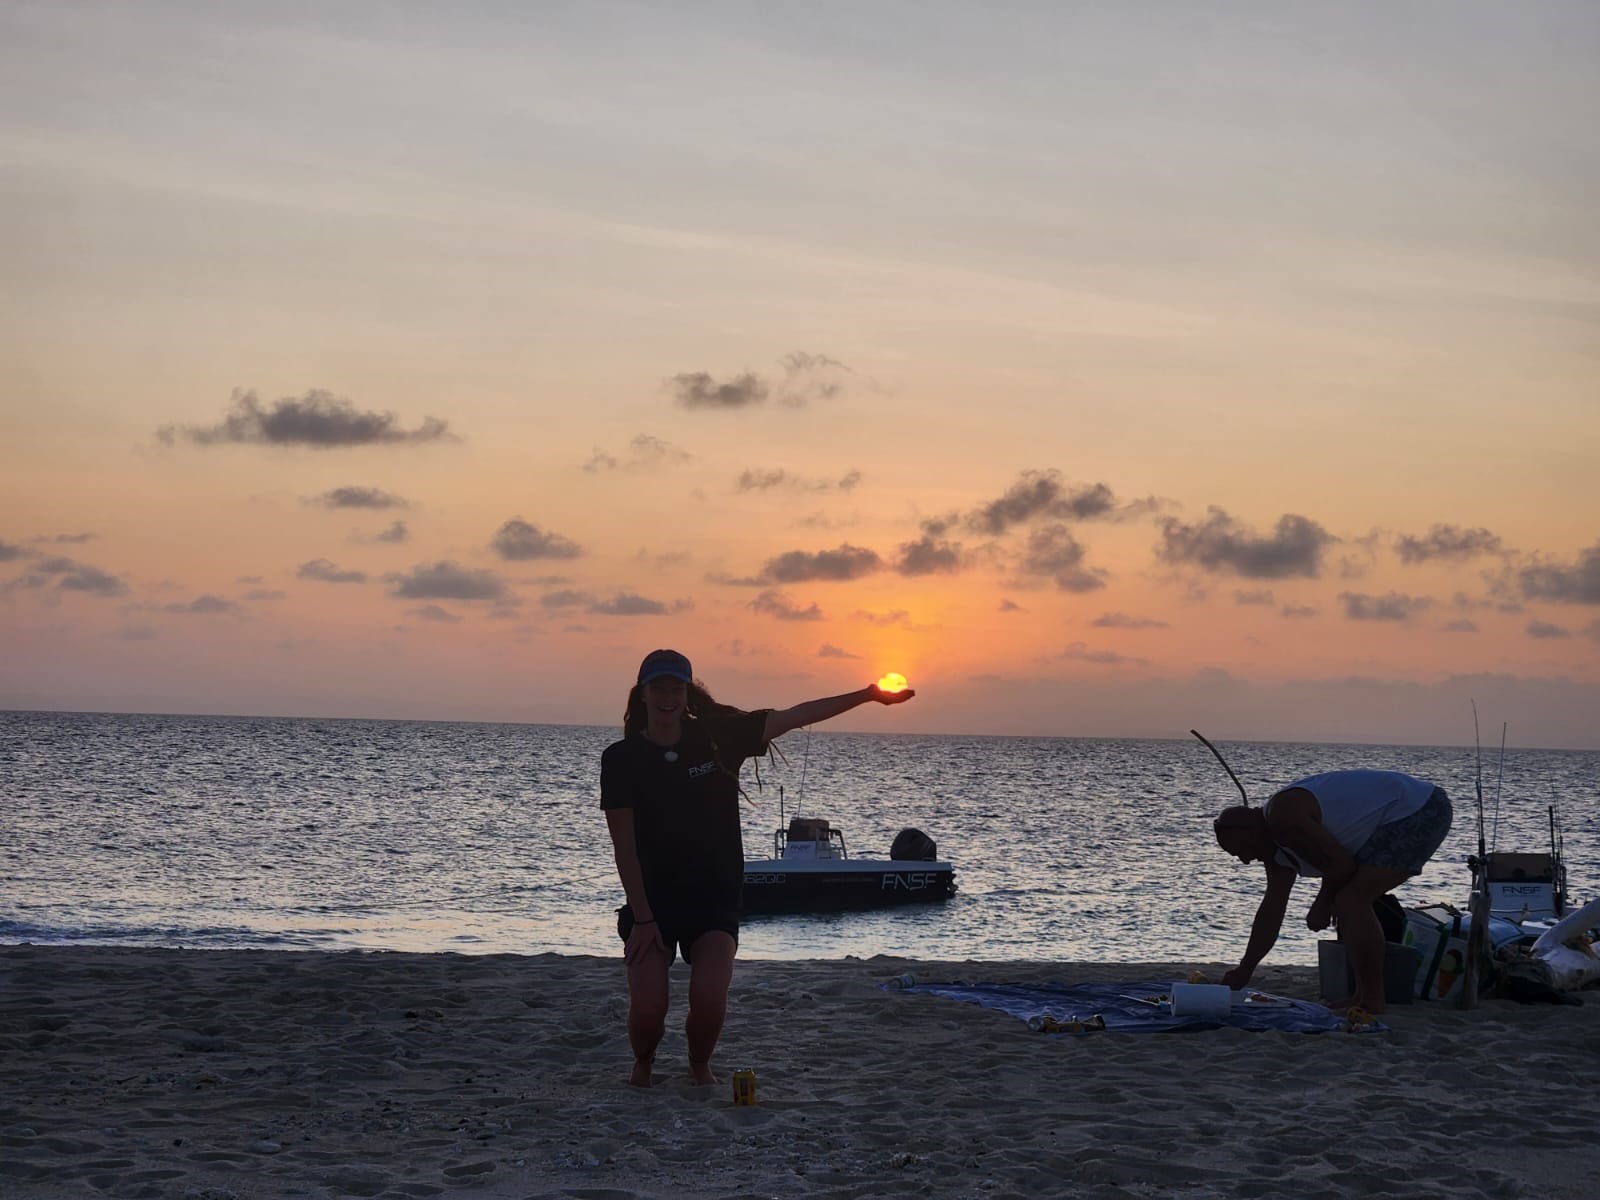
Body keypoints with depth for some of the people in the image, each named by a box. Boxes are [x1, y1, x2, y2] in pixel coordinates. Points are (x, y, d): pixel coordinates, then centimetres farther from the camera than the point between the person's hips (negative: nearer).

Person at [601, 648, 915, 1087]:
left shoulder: (716, 737, -1)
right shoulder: (622, 758, -6)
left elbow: (792, 717, 3)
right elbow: (624, 846, -7)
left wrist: (867, 695, 1)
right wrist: (642, 918, -11)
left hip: (714, 899, 1)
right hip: (651, 902, -1)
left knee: (709, 1001, -19)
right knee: (647, 1008, -16)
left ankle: (699, 1064, 14)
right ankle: (643, 1064, 20)